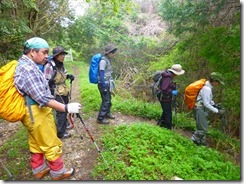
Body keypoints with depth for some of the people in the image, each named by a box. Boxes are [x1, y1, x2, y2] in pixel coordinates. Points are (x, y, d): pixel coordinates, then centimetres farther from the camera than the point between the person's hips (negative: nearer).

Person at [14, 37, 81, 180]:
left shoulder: (24, 65, 10)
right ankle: (58, 173, 23)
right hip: (37, 113, -10)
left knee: (36, 144, 22)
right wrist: (66, 108, -29)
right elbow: (41, 97, -28)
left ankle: (39, 170, 39)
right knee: (52, 145, 5)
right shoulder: (28, 68, -23)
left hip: (32, 113, 11)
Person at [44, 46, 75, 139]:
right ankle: (61, 132, 8)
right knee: (61, 110, -6)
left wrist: (69, 76, 1)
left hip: (63, 90, 8)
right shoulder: (49, 66, -20)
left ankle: (65, 123, 45)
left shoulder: (61, 65, 3)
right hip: (56, 92, -8)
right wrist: (50, 81, -40)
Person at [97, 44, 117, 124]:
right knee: (105, 101, -3)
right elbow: (101, 74, -22)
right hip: (103, 84, -9)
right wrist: (104, 86, -22)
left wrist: (111, 83, 19)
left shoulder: (108, 60, 10)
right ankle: (100, 118, 8)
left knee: (109, 99, 19)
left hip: (107, 84, 9)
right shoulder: (103, 61, -19)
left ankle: (107, 113, 37)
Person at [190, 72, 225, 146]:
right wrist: (217, 111, -18)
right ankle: (193, 140, 9)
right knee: (202, 128, -6)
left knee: (204, 127, 18)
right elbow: (206, 104, -24)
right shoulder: (206, 89, -24)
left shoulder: (208, 87, 8)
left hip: (203, 109, 10)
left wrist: (214, 104, 9)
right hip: (200, 109, -10)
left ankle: (201, 142, 32)